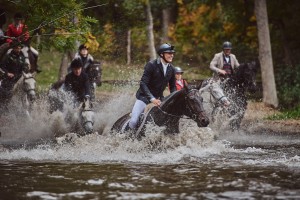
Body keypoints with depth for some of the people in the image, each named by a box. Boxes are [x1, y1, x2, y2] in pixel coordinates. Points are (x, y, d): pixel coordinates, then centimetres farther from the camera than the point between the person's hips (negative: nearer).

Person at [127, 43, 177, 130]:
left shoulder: (171, 69, 1)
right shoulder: (151, 65, -16)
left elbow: (172, 87, 12)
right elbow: (143, 84, -22)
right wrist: (152, 98, -32)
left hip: (159, 98, 5)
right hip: (144, 96, -5)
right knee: (133, 122, -18)